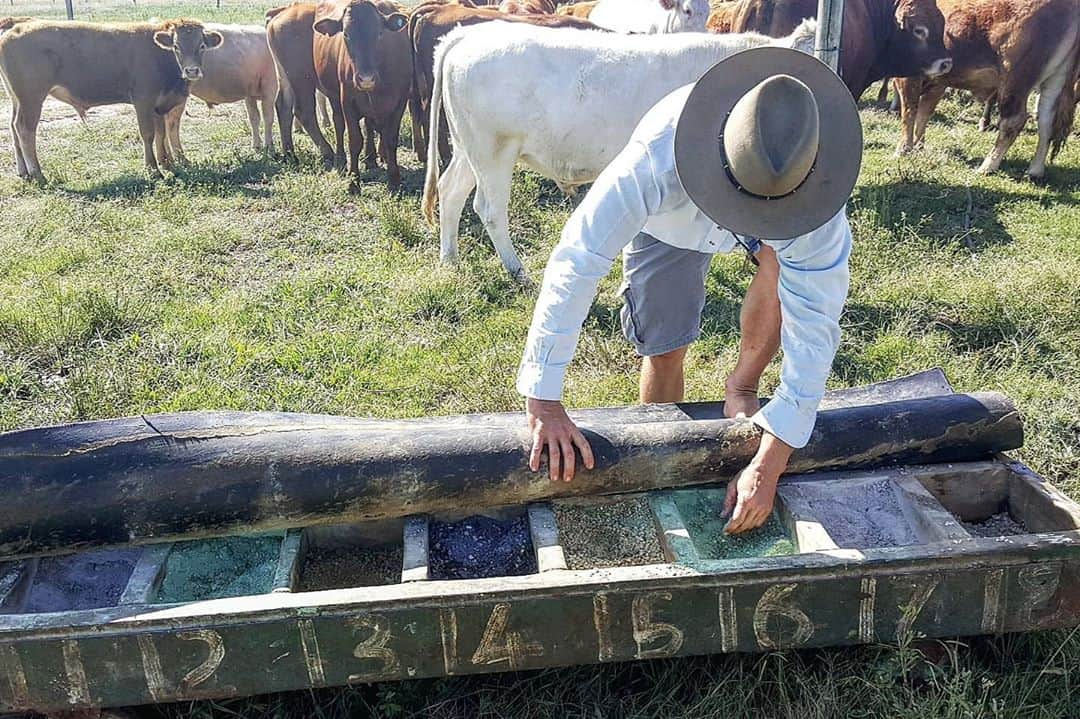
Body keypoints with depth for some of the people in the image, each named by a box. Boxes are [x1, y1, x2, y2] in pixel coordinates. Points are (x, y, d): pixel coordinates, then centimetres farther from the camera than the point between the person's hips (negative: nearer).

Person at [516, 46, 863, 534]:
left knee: (783, 268, -32)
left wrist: (769, 464, -41)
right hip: (668, 220, 0)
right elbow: (575, 264, -44)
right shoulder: (657, 157, -47)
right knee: (664, 350, -2)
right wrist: (542, 400, -44)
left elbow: (814, 327, -38)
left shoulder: (814, 195, -41)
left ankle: (741, 388, -4)